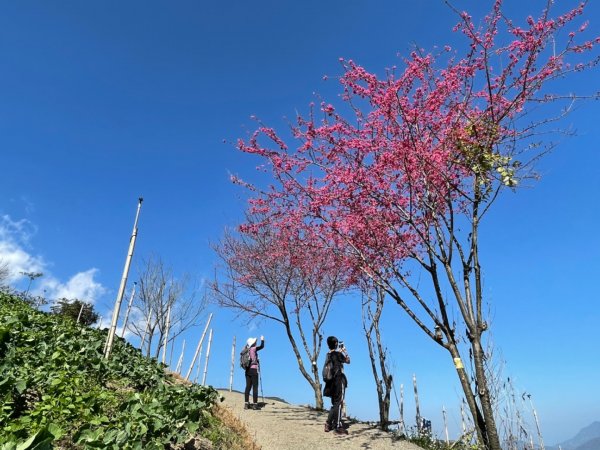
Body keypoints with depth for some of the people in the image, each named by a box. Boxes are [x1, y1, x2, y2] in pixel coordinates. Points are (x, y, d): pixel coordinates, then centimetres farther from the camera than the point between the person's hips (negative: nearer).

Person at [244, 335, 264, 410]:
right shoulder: (253, 349, -7)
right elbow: (262, 346, 0)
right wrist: (262, 339, 17)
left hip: (248, 370, 7)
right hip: (254, 369, -6)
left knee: (248, 387, 8)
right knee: (255, 387, -2)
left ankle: (246, 404, 10)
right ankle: (255, 404, -3)